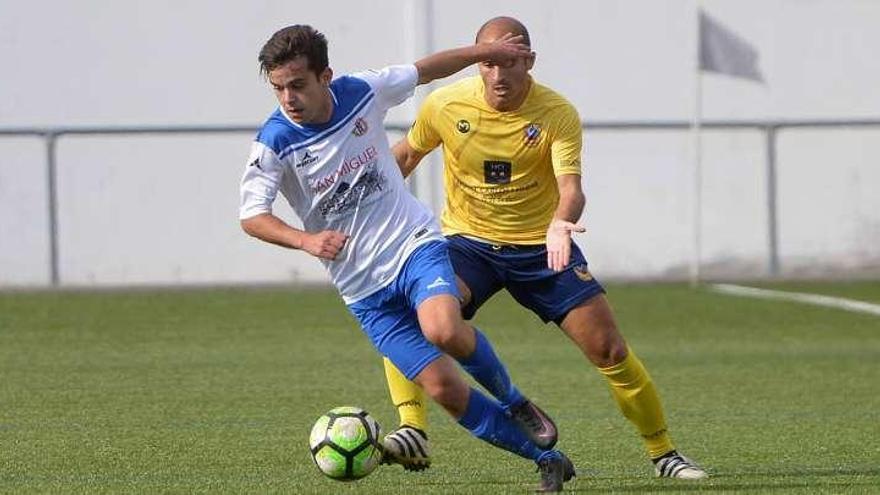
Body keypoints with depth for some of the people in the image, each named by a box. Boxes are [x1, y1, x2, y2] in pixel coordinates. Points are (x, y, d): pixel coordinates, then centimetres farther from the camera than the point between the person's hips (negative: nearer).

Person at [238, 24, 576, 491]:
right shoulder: (274, 142, -13)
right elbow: (251, 216, -13)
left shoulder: (362, 92, -7)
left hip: (415, 244, 0)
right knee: (444, 388, -8)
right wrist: (306, 240, -30)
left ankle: (514, 401, -2)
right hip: (363, 287, 0)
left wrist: (485, 50, 20)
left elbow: (423, 70, 11)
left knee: (442, 329, -31)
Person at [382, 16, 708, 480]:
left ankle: (664, 454, 11)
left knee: (608, 349, -6)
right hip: (468, 244, 1)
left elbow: (570, 186, -27)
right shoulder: (445, 106, -11)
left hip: (541, 247, -1)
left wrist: (561, 223, -49)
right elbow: (407, 153, 10)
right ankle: (412, 430, -27)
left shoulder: (558, 115, -15)